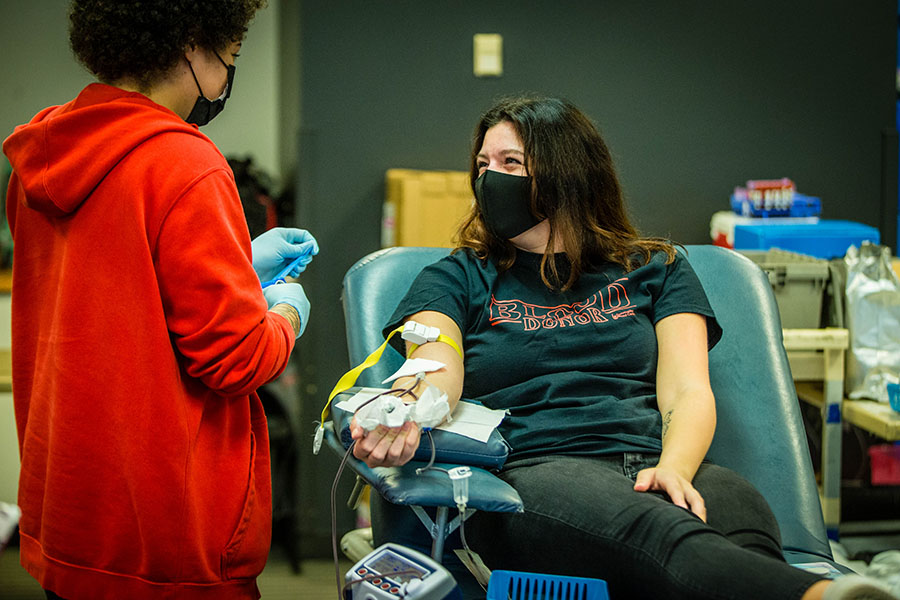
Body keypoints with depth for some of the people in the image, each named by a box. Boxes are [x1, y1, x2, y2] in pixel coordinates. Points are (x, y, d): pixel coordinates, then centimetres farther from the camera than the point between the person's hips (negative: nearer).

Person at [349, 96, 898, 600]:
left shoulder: (655, 269, 25)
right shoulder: (458, 279, 23)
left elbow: (689, 392, 10)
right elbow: (437, 372, 1)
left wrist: (673, 468, -14)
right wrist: (406, 416, -26)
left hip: (652, 463, 3)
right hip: (531, 470, -2)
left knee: (741, 511, -36)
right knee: (655, 532, -39)